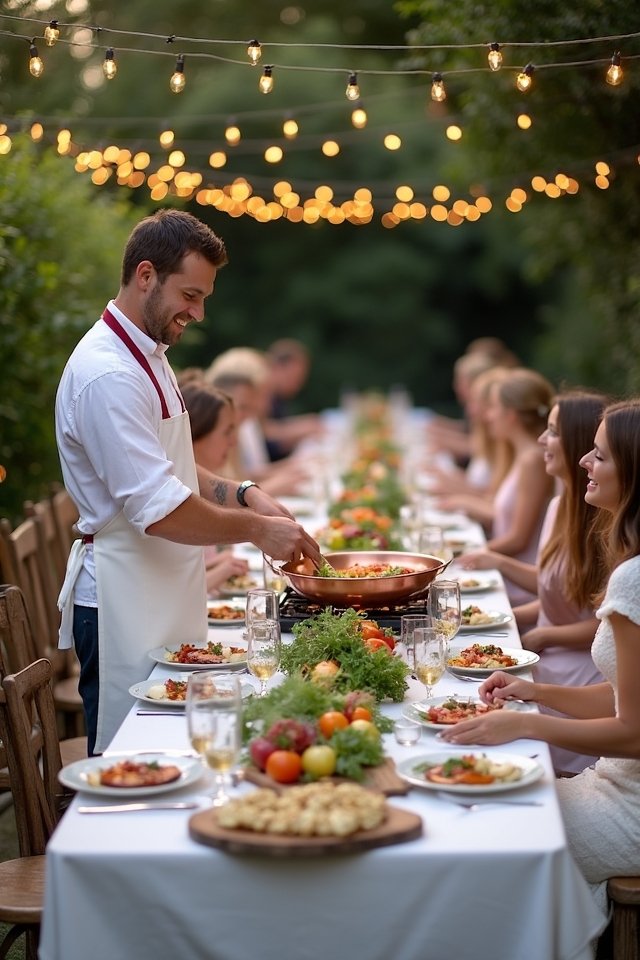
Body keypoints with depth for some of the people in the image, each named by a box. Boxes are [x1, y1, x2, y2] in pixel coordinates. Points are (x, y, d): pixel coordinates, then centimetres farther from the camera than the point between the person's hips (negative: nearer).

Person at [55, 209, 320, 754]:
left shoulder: (149, 356, 14)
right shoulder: (108, 374, -20)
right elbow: (159, 509, -24)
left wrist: (244, 495, 5)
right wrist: (256, 529, -15)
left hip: (162, 598, 10)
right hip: (123, 604, -10)